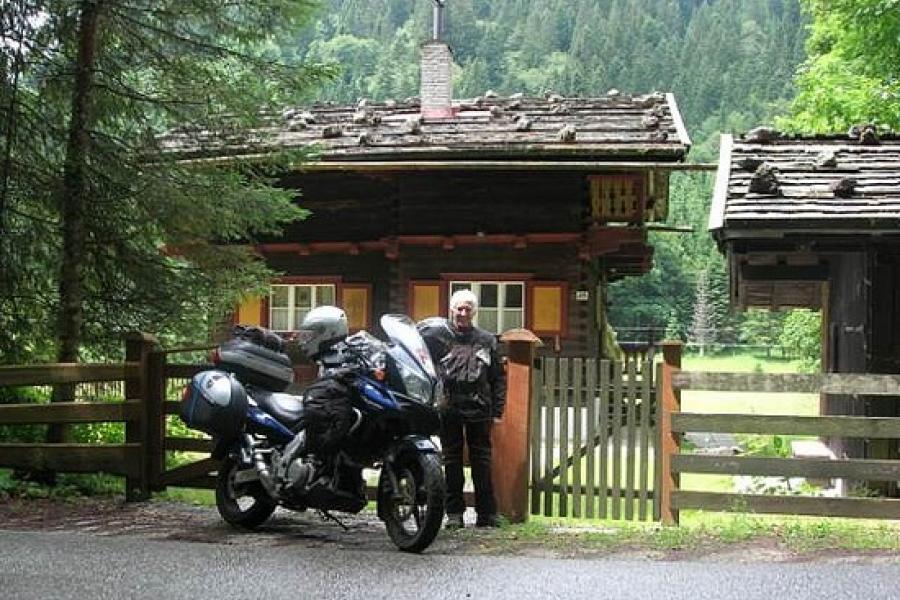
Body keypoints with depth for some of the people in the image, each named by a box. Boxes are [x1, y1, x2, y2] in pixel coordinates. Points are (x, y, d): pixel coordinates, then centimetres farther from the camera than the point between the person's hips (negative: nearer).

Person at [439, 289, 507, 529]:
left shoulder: (487, 340, 8)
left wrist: (497, 410, 4)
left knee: (481, 463, 2)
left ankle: (487, 513, 8)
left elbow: (499, 378, 10)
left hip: (478, 410, 0)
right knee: (452, 462, 6)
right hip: (448, 410, 0)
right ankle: (454, 513, 13)